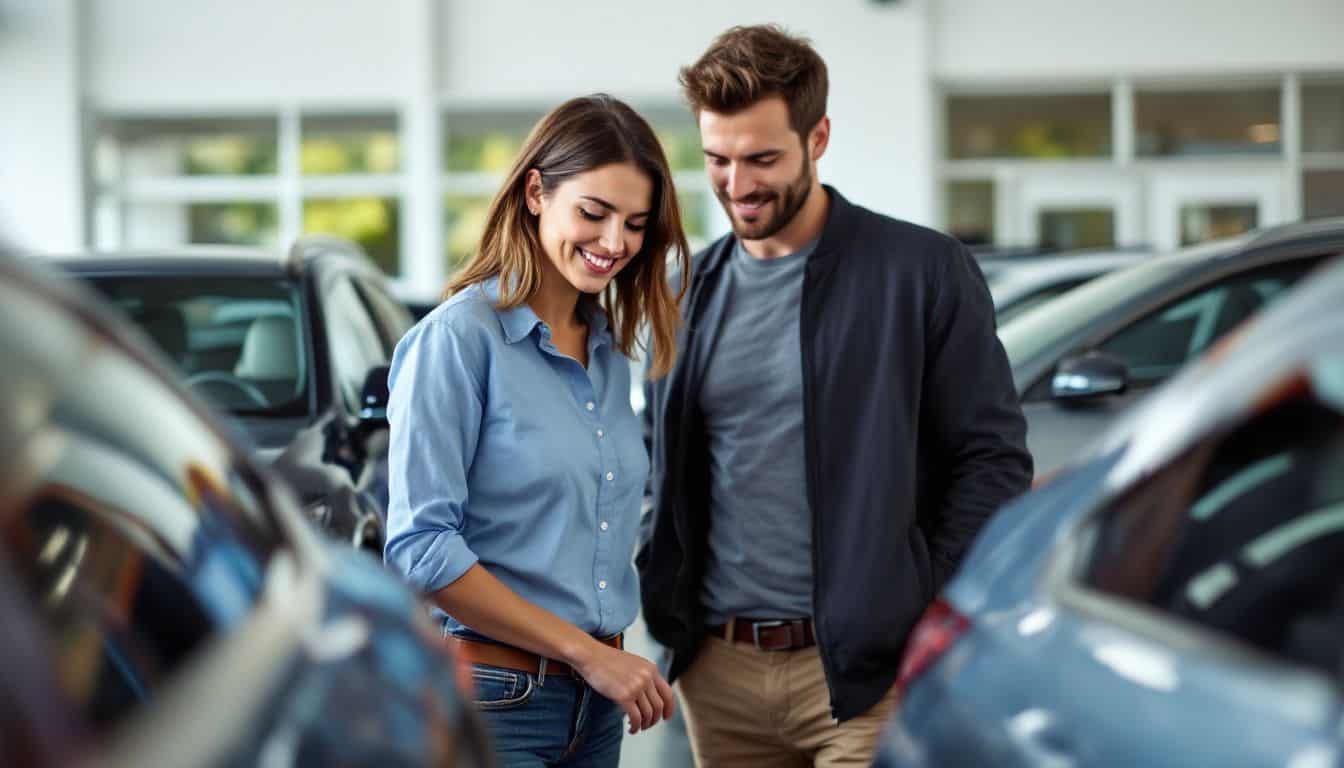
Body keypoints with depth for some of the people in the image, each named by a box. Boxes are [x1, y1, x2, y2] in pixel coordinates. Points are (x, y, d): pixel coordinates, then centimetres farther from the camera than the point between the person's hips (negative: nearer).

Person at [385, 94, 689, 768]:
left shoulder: (610, 351, 11)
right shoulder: (459, 335, -10)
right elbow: (419, 545, -17)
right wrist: (587, 651, -15)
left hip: (595, 708, 7)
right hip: (492, 696, -7)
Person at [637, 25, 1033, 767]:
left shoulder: (923, 272, -3)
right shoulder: (689, 293, 11)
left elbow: (993, 459, -4)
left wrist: (930, 616, -10)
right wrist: (660, 584, 5)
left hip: (866, 672, -4)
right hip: (718, 670, 5)